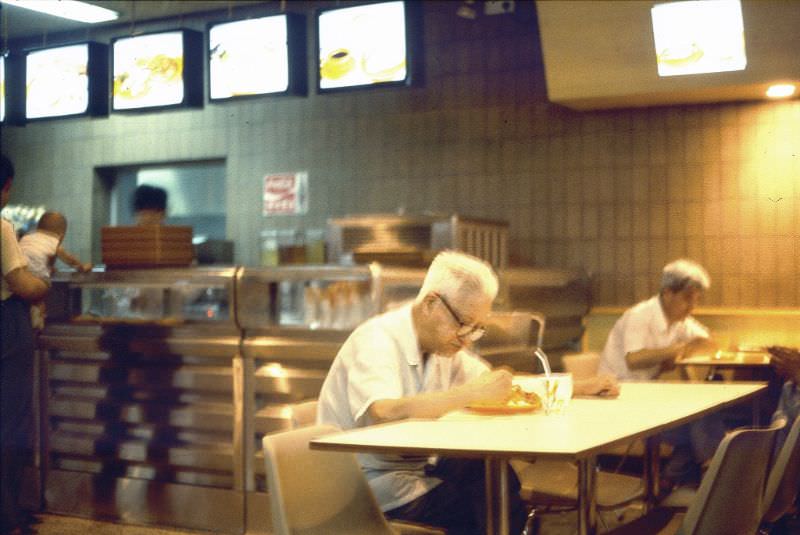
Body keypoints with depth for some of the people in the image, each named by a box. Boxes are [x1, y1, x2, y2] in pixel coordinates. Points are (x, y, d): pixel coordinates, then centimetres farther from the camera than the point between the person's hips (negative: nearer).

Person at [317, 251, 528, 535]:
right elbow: (382, 412, -35)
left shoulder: (443, 341, 8)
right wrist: (472, 393, -34)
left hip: (416, 470, 8)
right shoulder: (377, 339, -18)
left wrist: (510, 392, -11)